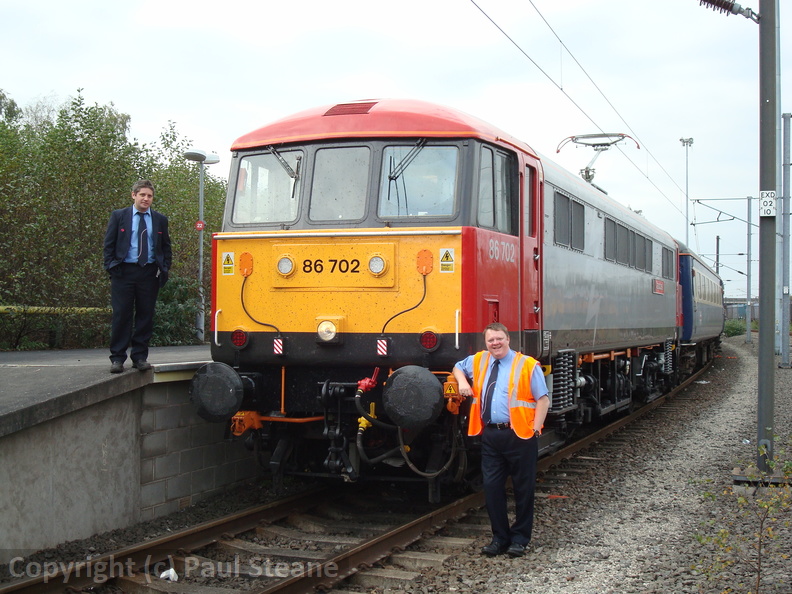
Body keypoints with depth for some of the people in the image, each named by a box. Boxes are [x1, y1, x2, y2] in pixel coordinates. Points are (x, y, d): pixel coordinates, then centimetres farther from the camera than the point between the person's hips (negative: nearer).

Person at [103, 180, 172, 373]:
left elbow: (166, 247, 14)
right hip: (124, 272, -2)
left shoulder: (160, 219, 11)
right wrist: (111, 267, -4)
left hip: (149, 273, 2)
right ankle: (117, 358, 3)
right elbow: (109, 245, 6)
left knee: (146, 315, 4)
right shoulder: (119, 216, 6)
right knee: (121, 315, -2)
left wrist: (164, 269, 2)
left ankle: (140, 357, 11)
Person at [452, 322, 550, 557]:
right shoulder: (478, 361, 11)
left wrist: (535, 429, -13)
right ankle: (499, 537, 19)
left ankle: (519, 539, 18)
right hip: (490, 435, 4)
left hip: (519, 435, -4)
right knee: (492, 487, 7)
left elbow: (543, 399, -4)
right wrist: (463, 382, 9)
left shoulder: (527, 365, -3)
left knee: (523, 489, 5)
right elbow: (458, 367, 31)